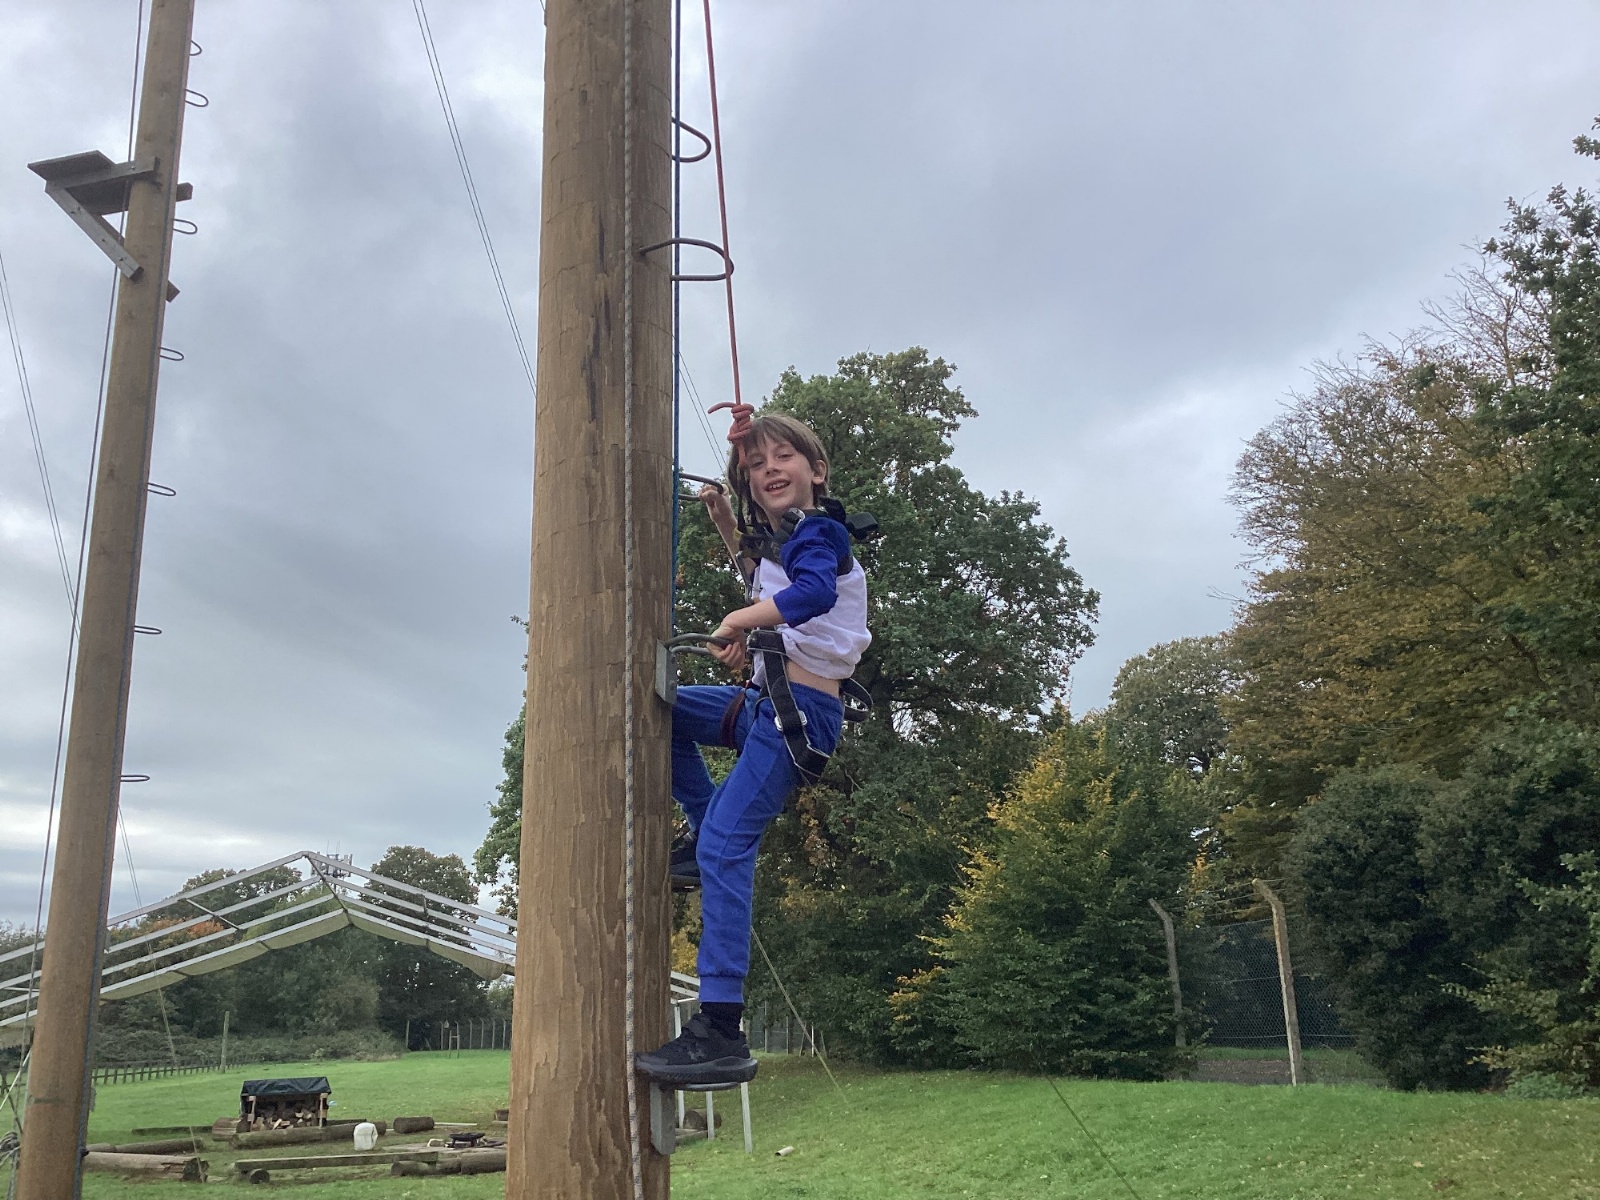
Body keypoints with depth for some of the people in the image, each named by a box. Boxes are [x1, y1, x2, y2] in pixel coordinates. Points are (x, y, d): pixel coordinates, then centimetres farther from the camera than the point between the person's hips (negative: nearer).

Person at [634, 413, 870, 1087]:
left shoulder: (818, 532, -9)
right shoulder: (784, 538, 18)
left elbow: (814, 592, -33)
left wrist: (738, 621, -29)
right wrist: (725, 524, 26)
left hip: (800, 710, -10)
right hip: (765, 701, 10)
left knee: (725, 846, -19)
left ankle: (722, 1033, -21)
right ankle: (703, 830, 18)